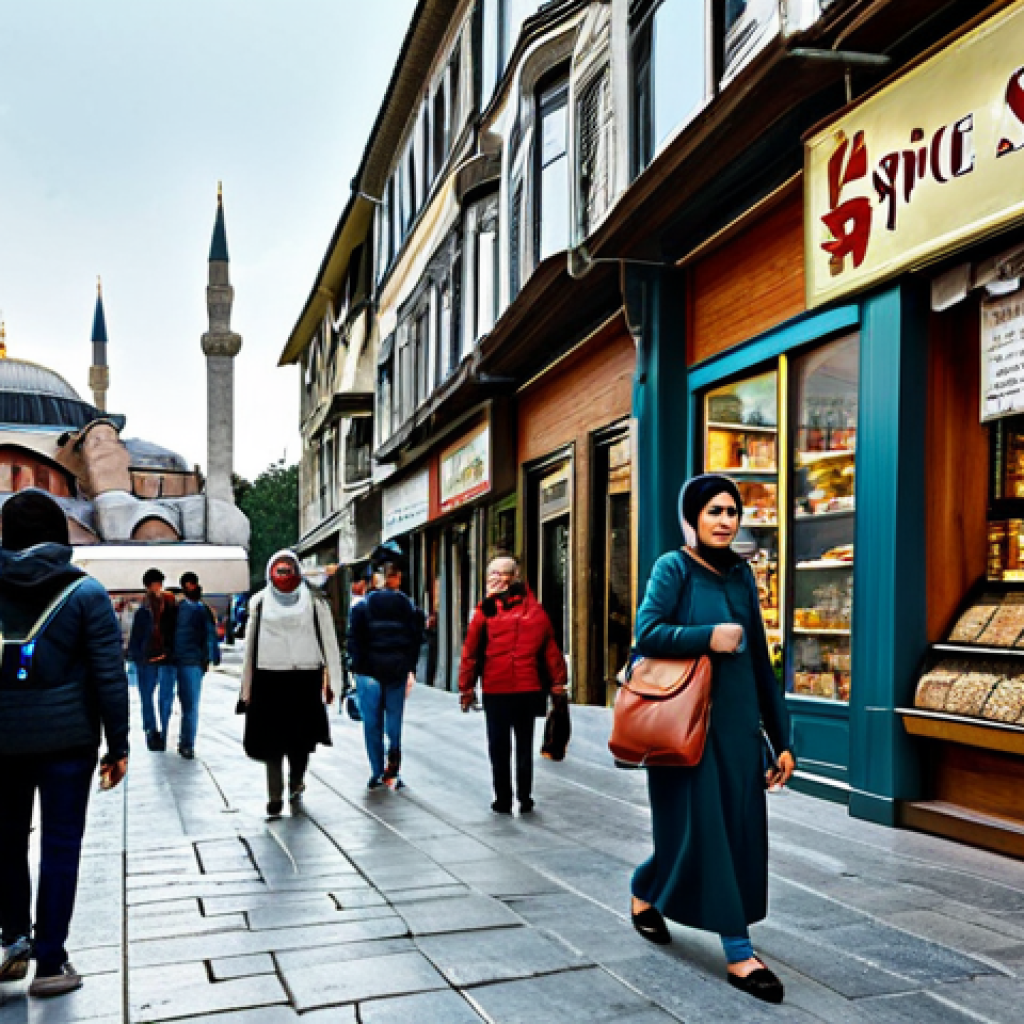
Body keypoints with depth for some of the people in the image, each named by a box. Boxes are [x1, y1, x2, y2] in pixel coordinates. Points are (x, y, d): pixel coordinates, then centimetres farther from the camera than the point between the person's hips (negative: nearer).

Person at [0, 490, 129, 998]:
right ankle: (49, 964, 10)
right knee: (60, 846, 5)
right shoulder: (85, 591, -6)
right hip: (67, 737, -2)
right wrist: (118, 746, -2)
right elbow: (109, 674, -9)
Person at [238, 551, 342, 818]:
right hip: (269, 679, 1)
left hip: (305, 678, -1)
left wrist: (331, 681, 0)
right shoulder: (260, 603, 9)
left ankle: (296, 785, 28)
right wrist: (247, 688, 10)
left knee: (301, 740, 4)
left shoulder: (314, 601, 4)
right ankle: (275, 798, 6)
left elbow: (329, 642, 4)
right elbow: (250, 646, 12)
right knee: (271, 740, -2)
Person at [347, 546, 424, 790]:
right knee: (394, 721, 10)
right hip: (398, 672, 2)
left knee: (372, 724, 7)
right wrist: (410, 670, 6)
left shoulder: (362, 606, -3)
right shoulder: (408, 607, 2)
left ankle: (377, 773, 11)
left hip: (370, 672, -2)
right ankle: (392, 772, 4)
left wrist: (357, 669, 1)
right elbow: (415, 641, 2)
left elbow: (354, 641, -4)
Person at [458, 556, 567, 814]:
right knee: (525, 745, 13)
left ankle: (503, 800, 10)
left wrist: (466, 687, 2)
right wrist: (558, 684, 10)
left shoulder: (486, 610, -7)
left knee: (499, 747, 9)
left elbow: (471, 651, -5)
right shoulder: (536, 610, 1)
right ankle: (525, 800, 15)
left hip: (495, 690, -2)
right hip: (529, 688, 2)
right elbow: (551, 649, 3)